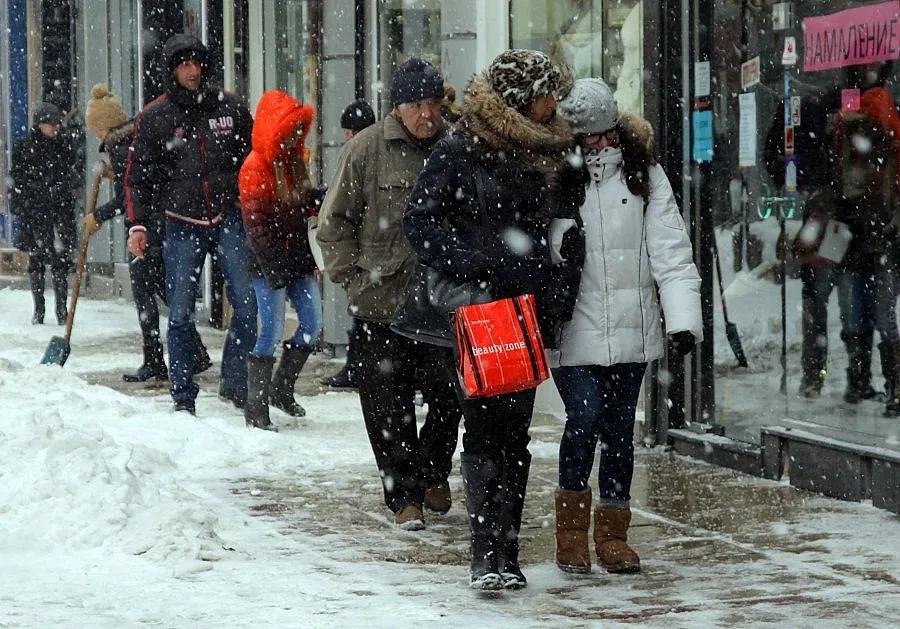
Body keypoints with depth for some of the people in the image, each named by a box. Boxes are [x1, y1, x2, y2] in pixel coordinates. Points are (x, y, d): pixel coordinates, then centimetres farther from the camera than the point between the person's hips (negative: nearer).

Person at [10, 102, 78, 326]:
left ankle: (62, 309, 1)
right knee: (36, 259, 3)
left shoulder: (62, 147, 11)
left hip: (60, 210, 2)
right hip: (33, 212, -2)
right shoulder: (22, 147, 3)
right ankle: (38, 309, 11)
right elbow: (18, 180, 2)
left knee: (61, 260, -4)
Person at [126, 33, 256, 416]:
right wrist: (137, 224, -2)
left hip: (229, 219, 1)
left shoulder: (229, 107, 6)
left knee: (248, 301, -9)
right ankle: (183, 396, 7)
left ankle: (235, 383, 4)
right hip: (182, 226, -1)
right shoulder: (154, 118, 3)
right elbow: (139, 175, 6)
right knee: (180, 314, 0)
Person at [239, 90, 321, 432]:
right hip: (269, 263, -8)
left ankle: (282, 389, 24)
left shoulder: (294, 161, 11)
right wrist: (273, 269, -20)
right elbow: (256, 224, -17)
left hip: (297, 259, 8)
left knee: (312, 323, 8)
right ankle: (255, 407, 0)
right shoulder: (255, 168, -14)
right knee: (272, 332, -9)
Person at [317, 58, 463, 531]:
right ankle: (404, 495, 10)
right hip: (381, 302, -2)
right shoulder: (367, 149, -4)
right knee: (389, 406, 1)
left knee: (449, 396, 7)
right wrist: (352, 277, -4)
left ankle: (433, 474, 31)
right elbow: (334, 221, 2)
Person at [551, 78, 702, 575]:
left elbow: (669, 250, -1)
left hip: (630, 328, 3)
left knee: (619, 430, 9)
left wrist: (683, 317, -10)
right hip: (573, 329, -3)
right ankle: (571, 528, 3)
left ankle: (613, 534, 21)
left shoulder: (645, 175, 3)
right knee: (585, 416, -14)